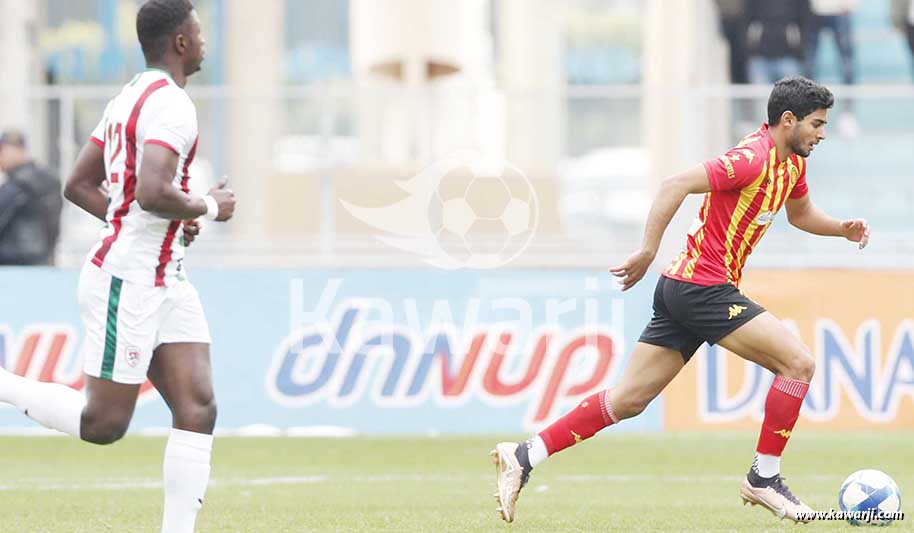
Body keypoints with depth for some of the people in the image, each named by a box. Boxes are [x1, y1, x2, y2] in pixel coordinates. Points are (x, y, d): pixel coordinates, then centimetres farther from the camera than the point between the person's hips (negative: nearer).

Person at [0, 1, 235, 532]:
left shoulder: (130, 98, 13)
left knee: (197, 408, 0)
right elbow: (153, 194, -30)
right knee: (103, 424, -3)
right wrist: (209, 207, -11)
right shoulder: (171, 104, -17)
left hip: (165, 279, 10)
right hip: (128, 282, -10)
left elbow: (79, 185, 17)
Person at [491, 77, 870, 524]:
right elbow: (676, 185, -23)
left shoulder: (792, 164, 14)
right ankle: (764, 478, -1)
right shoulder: (753, 159, -16)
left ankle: (525, 456, 4)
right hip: (703, 287, -10)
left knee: (627, 400, 6)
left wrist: (843, 228, 16)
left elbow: (800, 213, 34)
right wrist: (648, 250, -26)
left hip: (681, 288, 10)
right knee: (798, 362, -9)